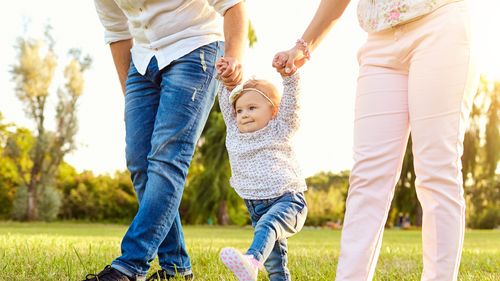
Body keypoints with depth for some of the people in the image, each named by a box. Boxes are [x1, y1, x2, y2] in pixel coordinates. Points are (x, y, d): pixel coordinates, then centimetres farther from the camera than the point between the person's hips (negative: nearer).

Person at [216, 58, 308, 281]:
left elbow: (291, 100, -4)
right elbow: (226, 104, 23)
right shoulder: (234, 134, 18)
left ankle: (251, 261, -61)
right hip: (257, 208, 7)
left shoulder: (280, 130, 5)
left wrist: (289, 73, -15)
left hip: (286, 200, -7)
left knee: (267, 224, -37)